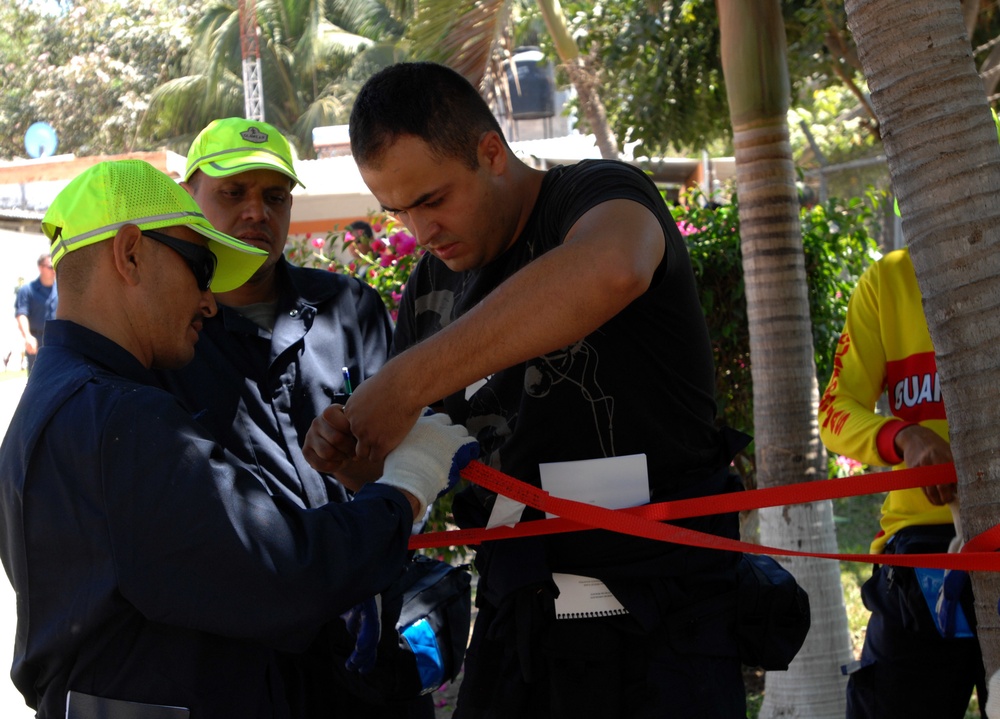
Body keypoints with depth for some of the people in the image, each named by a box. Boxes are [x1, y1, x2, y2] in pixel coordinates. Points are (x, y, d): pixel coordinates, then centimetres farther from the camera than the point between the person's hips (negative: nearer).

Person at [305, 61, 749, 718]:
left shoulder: (596, 196, -9)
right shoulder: (431, 289, 11)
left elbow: (609, 270, -36)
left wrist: (410, 379, -34)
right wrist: (349, 448, -7)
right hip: (514, 626, 6)